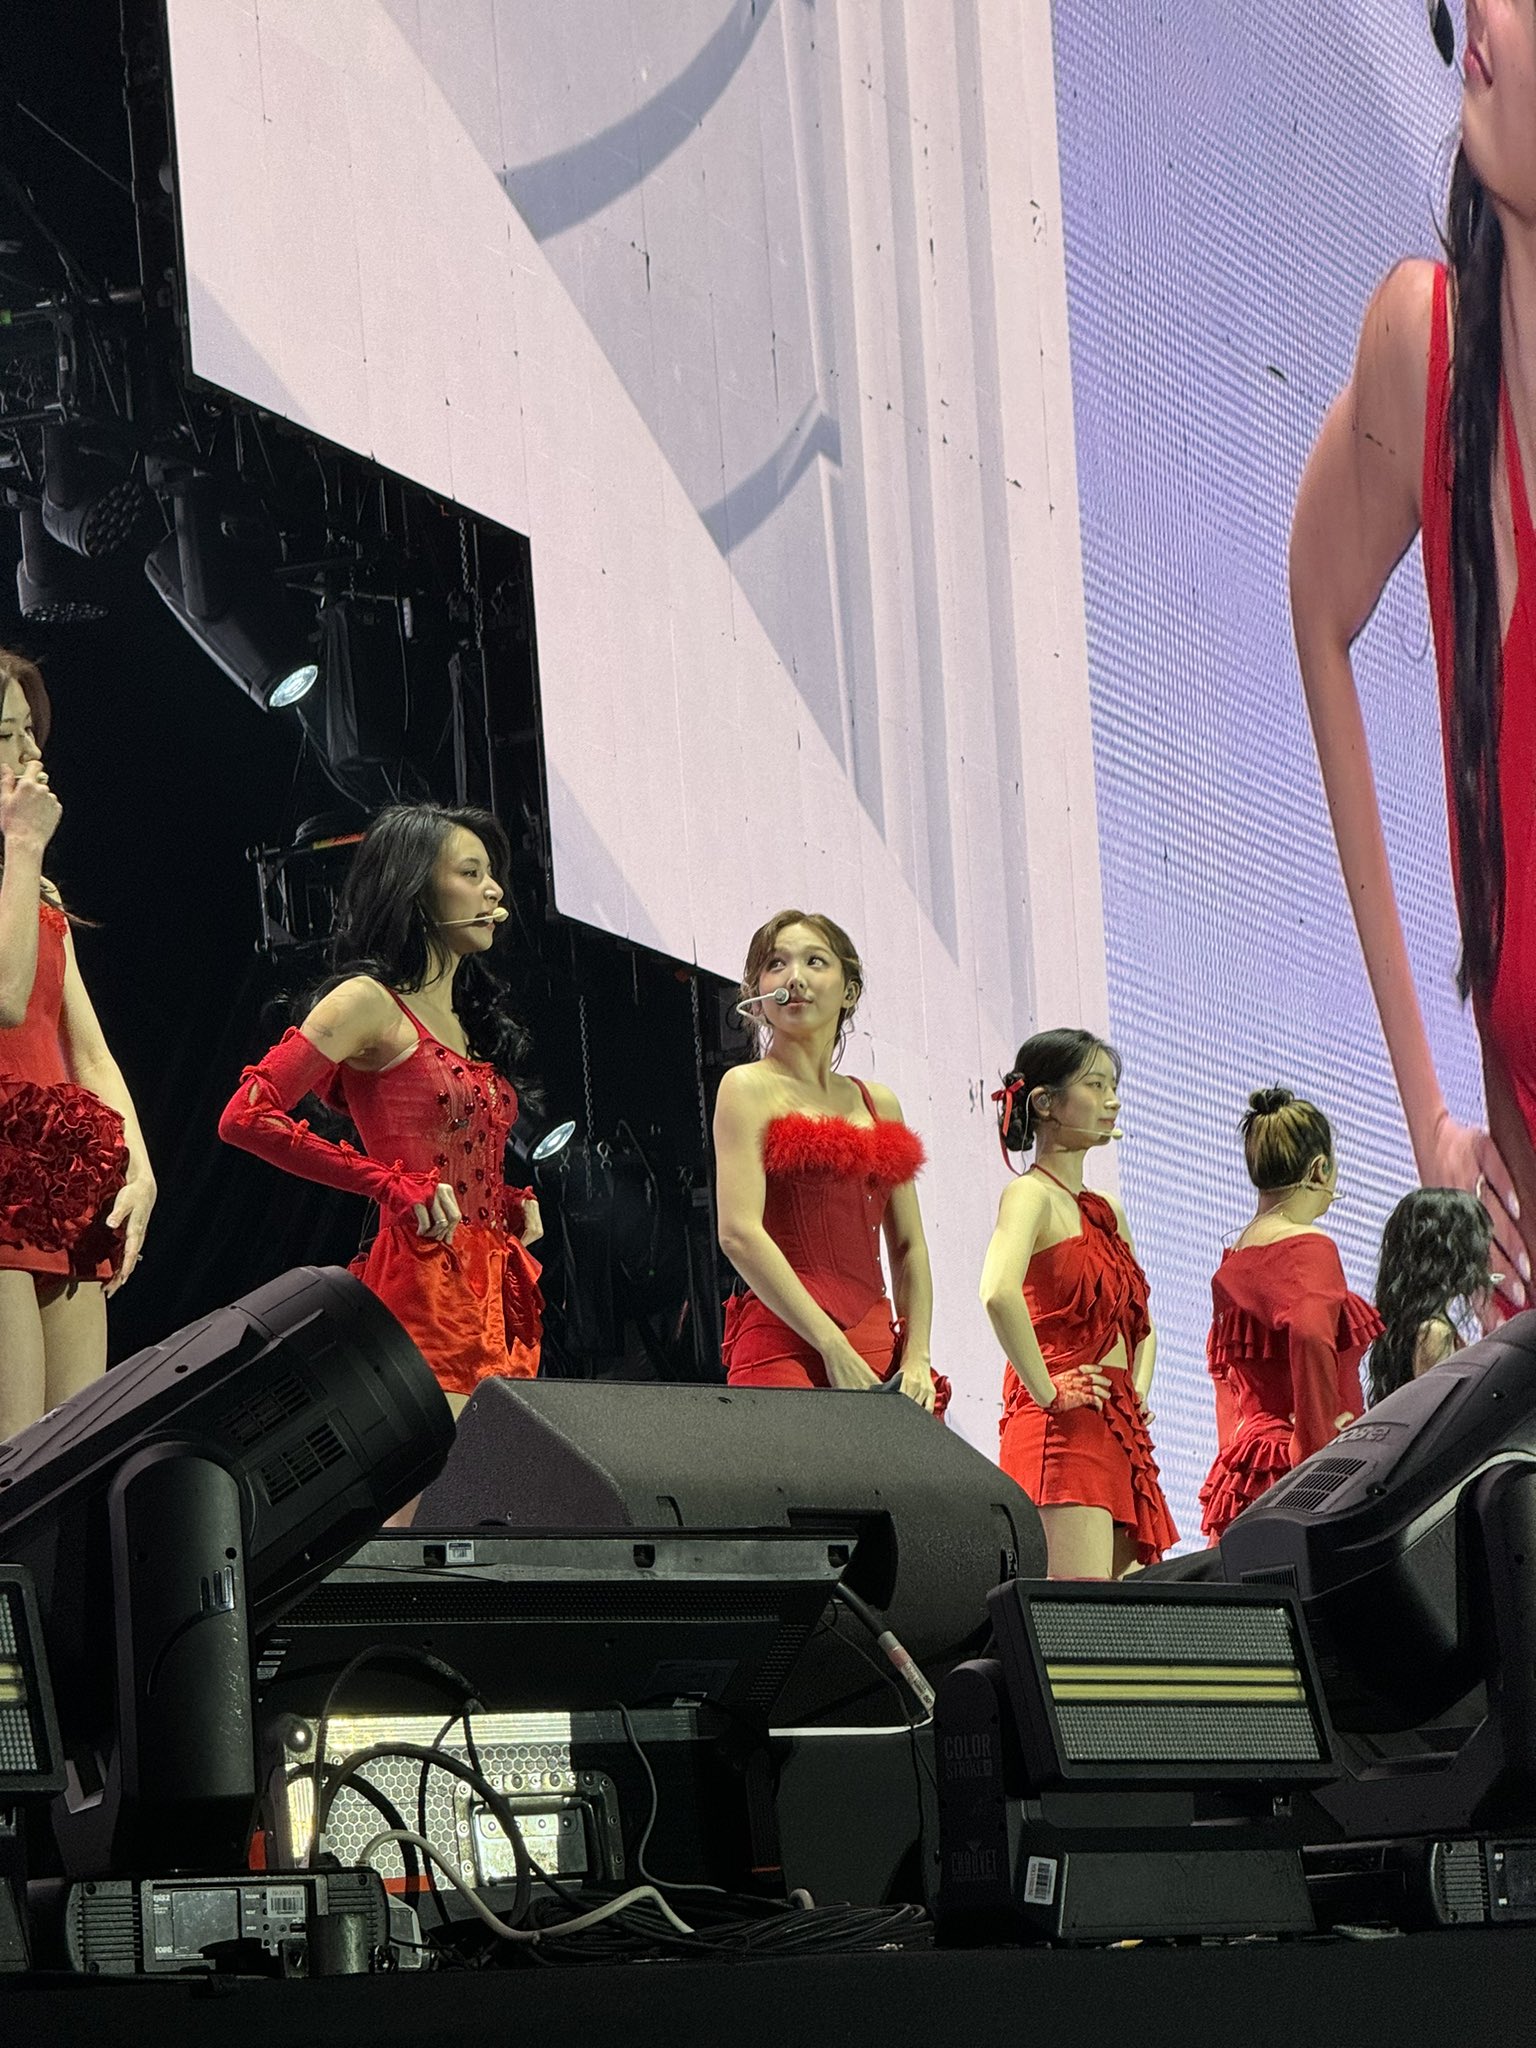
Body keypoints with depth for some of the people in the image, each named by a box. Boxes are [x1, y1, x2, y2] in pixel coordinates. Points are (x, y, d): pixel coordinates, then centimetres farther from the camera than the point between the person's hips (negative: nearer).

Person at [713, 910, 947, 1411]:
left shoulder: (879, 1103, 19)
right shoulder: (748, 1088, 2)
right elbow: (740, 1234, -10)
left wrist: (916, 1358, 2)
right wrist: (834, 1350, -15)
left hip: (875, 1348, 5)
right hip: (785, 1344, -5)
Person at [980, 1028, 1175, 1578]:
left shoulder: (1106, 1211, 21)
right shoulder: (1030, 1194, -5)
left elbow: (1140, 1322, 34)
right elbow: (999, 1293, -26)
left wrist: (1139, 1392, 16)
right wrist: (1045, 1392, -21)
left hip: (1120, 1430, 9)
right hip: (1062, 1429, -9)